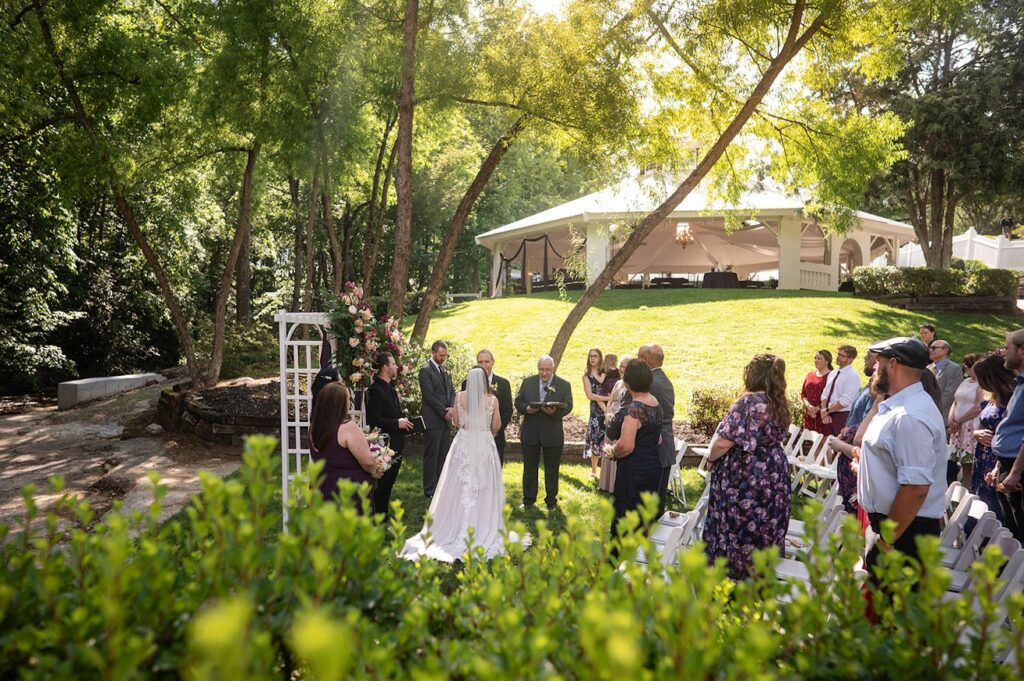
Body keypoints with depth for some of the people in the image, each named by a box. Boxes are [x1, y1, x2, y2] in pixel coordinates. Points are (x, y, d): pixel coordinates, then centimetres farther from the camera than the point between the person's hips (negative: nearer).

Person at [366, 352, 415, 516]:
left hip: (396, 445, 10)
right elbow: (373, 420, -22)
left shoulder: (389, 387, 13)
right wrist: (397, 423, -19)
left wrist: (404, 420, 6)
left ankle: (384, 514, 29)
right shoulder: (376, 390, -18)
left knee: (389, 483, 17)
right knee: (381, 484, 0)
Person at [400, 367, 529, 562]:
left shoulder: (459, 397, -3)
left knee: (461, 488, 9)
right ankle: (484, 530, 13)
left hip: (463, 444, 1)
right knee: (483, 489, 7)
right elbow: (496, 426, -2)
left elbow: (456, 422, 5)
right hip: (485, 445, -1)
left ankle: (458, 529, 16)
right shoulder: (492, 399, -7)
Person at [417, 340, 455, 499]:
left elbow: (452, 391, 16)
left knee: (444, 455, 10)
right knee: (431, 456, -1)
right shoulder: (425, 370, -9)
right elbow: (429, 395, -14)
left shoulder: (445, 370, 16)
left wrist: (452, 408, -3)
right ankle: (430, 490, 6)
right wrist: (444, 412, -12)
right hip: (434, 420, -7)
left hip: (446, 420, 7)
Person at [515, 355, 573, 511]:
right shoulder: (527, 382, 3)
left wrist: (555, 411, -25)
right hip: (530, 433, 1)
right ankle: (528, 500, 24)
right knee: (529, 468, 11)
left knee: (552, 469, 9)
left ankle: (551, 501, 23)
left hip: (553, 434, -1)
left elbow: (568, 406, -6)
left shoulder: (564, 385, -2)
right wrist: (526, 409, -17)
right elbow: (518, 401, 4)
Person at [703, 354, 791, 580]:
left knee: (740, 530, 4)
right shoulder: (780, 404, 5)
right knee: (765, 527, 17)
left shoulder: (749, 402, -19)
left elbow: (723, 442, -23)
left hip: (745, 478, -7)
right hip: (775, 474, 7)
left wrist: (711, 457, -5)